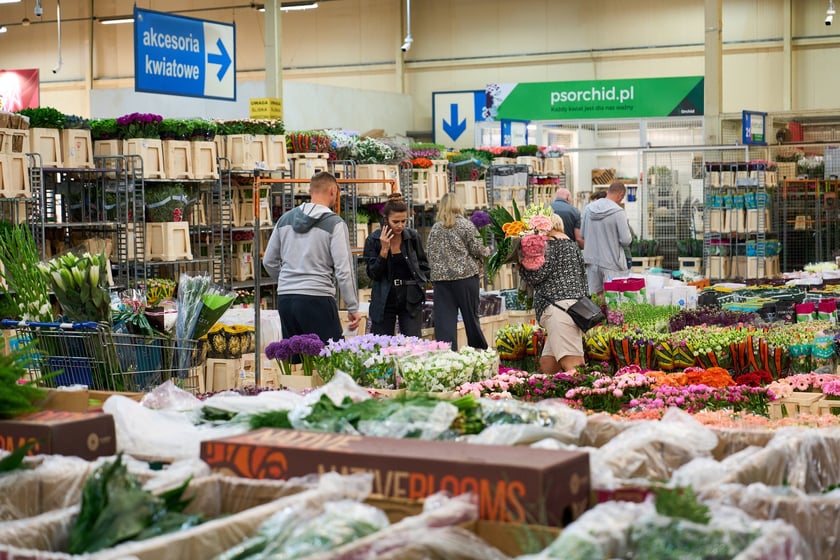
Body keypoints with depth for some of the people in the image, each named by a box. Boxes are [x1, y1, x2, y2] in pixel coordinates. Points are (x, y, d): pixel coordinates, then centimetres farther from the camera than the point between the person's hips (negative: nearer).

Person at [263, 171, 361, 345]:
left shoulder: (285, 219, 12)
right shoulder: (335, 223, -5)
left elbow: (269, 261, 17)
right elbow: (343, 270, -9)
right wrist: (353, 308, -3)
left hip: (285, 298, 6)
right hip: (317, 298, -6)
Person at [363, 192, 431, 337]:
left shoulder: (413, 237, 0)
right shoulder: (373, 240, -5)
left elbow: (424, 265, 15)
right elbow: (373, 274, -8)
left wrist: (421, 284, 3)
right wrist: (384, 250, -16)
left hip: (411, 300, 1)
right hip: (384, 302, -1)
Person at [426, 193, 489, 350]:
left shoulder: (435, 228, 7)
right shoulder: (466, 225, -3)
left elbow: (430, 253, 10)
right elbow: (477, 249, -5)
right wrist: (486, 252, 15)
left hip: (440, 278, 2)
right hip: (465, 275, -2)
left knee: (444, 319, 0)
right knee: (471, 316, 8)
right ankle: (479, 352, 20)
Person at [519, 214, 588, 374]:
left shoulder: (549, 243, -3)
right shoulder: (572, 244, 24)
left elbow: (537, 275, -8)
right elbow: (583, 276, 27)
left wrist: (521, 266, 9)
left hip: (557, 306, -9)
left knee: (570, 363, -17)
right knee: (547, 364, 9)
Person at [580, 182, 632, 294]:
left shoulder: (588, 208, 3)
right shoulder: (618, 212, -14)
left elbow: (582, 234, 12)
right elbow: (626, 240, -14)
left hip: (591, 260, 5)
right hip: (612, 263, -5)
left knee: (594, 296, 11)